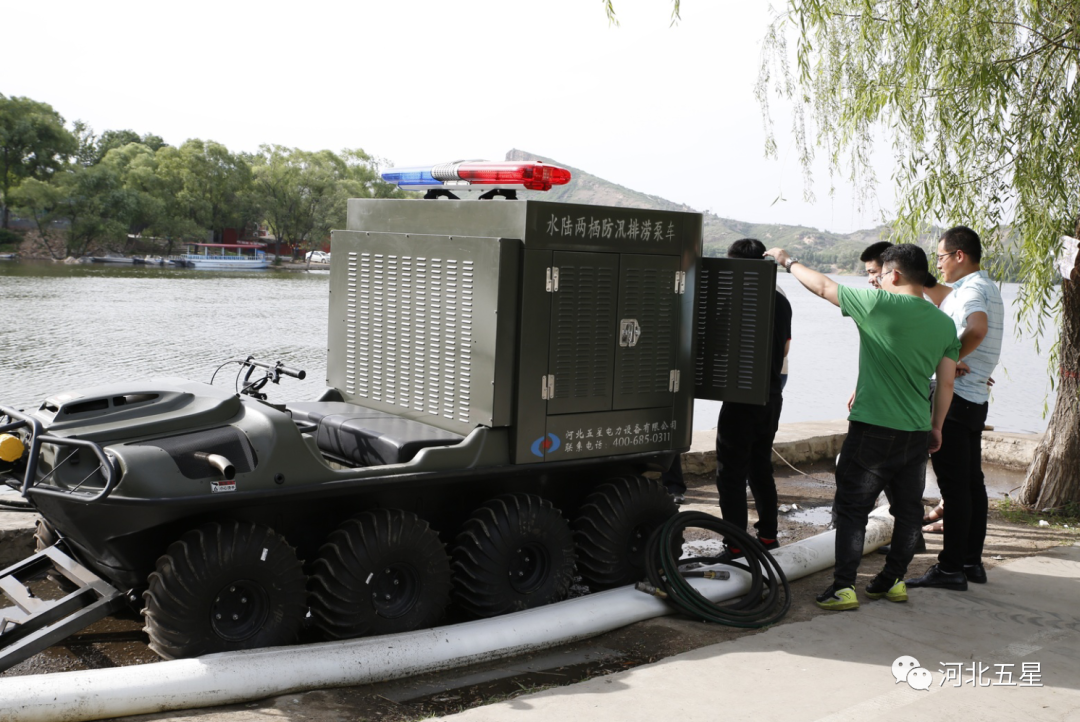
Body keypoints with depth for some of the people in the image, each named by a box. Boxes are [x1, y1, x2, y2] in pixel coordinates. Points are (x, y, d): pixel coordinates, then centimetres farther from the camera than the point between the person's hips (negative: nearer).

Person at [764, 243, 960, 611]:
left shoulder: (879, 305, -12)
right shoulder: (944, 323, 5)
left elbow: (824, 286, -1)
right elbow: (946, 383, 10)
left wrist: (787, 261, 14)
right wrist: (936, 427, 21)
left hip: (872, 430, -6)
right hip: (917, 433, 6)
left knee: (852, 509, 1)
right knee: (908, 509, 16)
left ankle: (843, 587, 0)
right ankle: (894, 580, 25)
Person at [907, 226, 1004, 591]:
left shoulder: (971, 288, -14)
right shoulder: (987, 288, 20)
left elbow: (977, 328, -35)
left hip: (954, 397, -11)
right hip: (975, 399, 11)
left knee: (954, 483, -8)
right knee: (971, 481, 13)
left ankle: (951, 568, -5)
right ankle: (971, 561, 21)